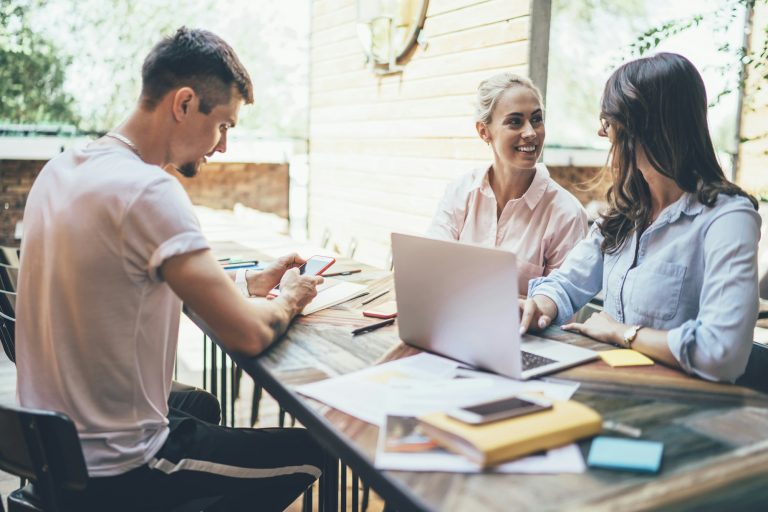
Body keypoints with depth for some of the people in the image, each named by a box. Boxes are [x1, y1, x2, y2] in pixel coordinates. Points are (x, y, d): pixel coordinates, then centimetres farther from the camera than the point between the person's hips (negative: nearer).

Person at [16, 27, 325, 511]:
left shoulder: (61, 169, 2)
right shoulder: (149, 189, -27)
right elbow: (248, 335, -27)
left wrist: (249, 283, 6)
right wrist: (289, 297, -5)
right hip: (112, 473, -9)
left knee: (200, 403, 34)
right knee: (310, 451, 8)